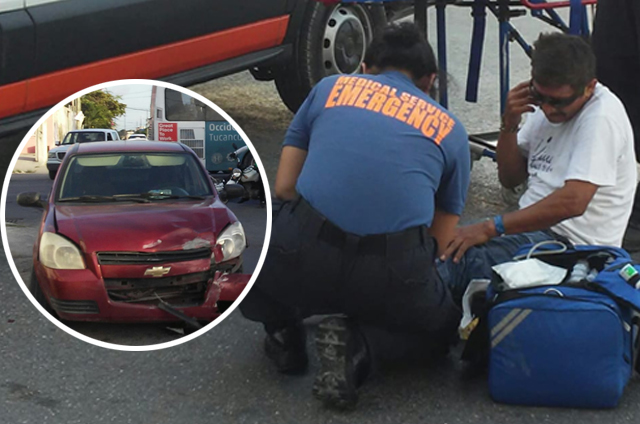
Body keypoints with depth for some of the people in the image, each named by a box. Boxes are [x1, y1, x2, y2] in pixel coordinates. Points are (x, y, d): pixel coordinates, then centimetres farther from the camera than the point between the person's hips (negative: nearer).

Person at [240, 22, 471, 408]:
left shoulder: (332, 87, 21)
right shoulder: (450, 129, 20)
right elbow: (442, 240, 24)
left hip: (302, 254, 3)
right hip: (393, 273, -2)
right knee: (446, 322, 29)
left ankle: (284, 333, 14)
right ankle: (350, 338, 4)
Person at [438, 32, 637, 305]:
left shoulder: (601, 117, -15)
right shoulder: (543, 107, 11)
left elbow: (573, 202, -26)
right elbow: (510, 178, 16)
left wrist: (491, 228, -25)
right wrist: (509, 124, -3)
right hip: (534, 227, 8)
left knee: (457, 259, -29)